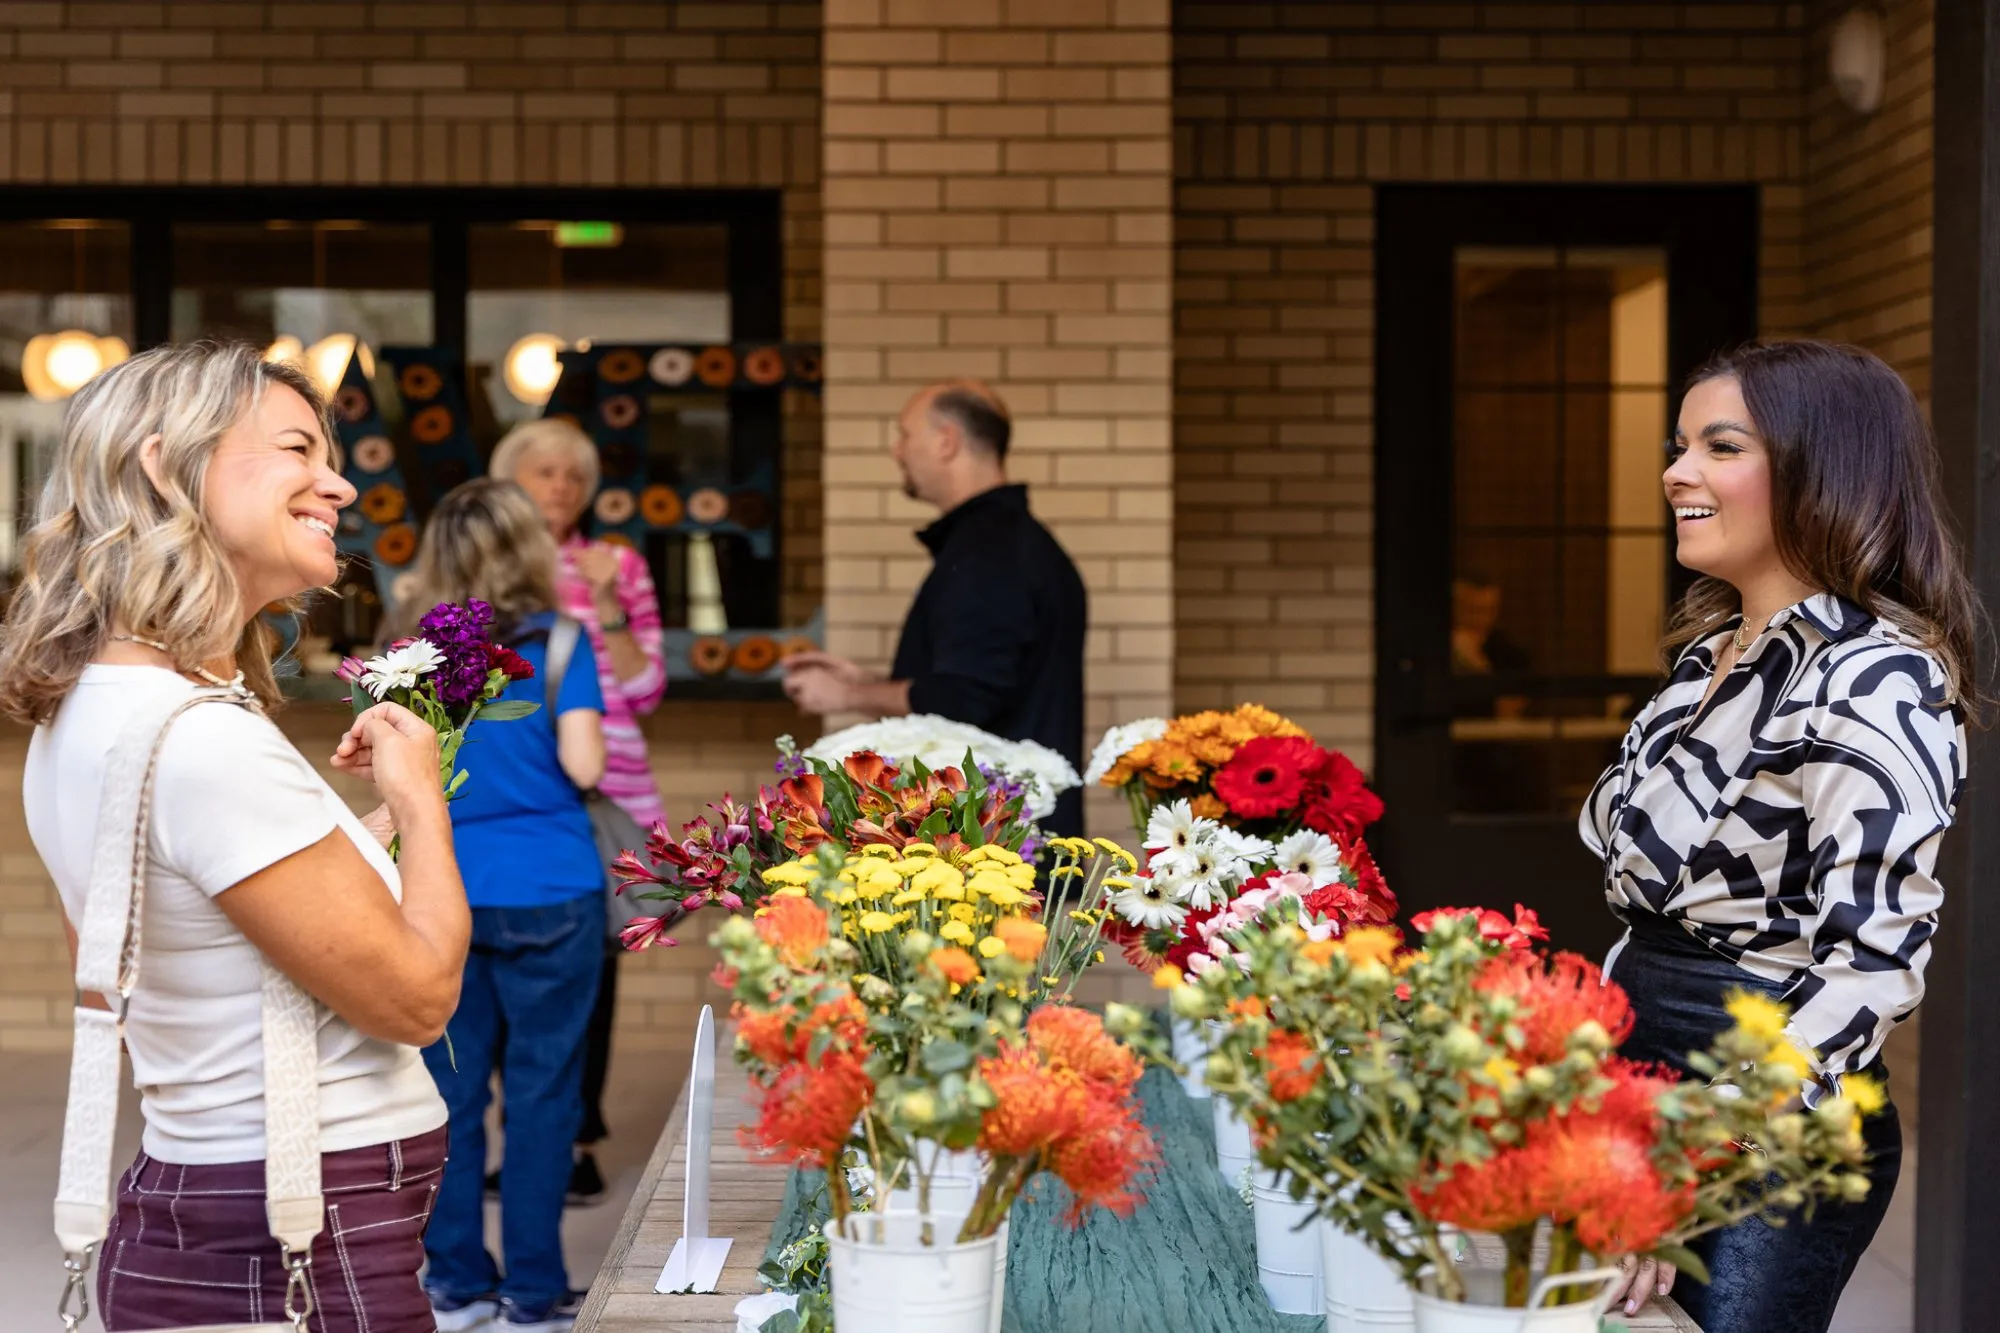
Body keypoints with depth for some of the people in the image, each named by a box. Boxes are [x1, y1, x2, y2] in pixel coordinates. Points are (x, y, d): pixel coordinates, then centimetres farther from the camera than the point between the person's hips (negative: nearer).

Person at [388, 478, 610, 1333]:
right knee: (541, 1092, 4)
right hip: (547, 895, -4)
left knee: (451, 1091, 11)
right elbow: (583, 765, -12)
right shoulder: (556, 640, -7)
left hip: (445, 894, 4)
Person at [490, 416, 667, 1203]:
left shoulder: (619, 568, 6)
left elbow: (645, 691, 0)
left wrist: (606, 606, -10)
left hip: (601, 797, -1)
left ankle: (577, 1141, 9)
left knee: (588, 963, -1)